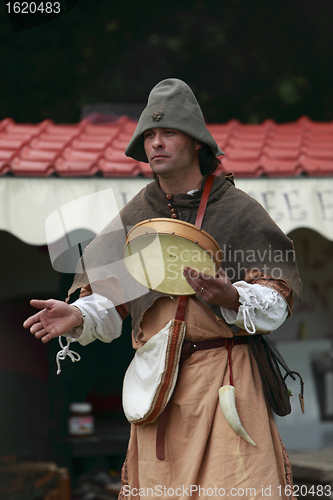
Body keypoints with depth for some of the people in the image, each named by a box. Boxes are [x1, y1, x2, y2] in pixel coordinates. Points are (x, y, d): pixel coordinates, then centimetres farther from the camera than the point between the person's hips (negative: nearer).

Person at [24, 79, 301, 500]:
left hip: (224, 377, -3)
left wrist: (231, 298, -20)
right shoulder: (134, 218, 11)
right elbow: (109, 299, 13)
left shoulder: (238, 211, 1)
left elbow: (276, 302, -1)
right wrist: (79, 315, -8)